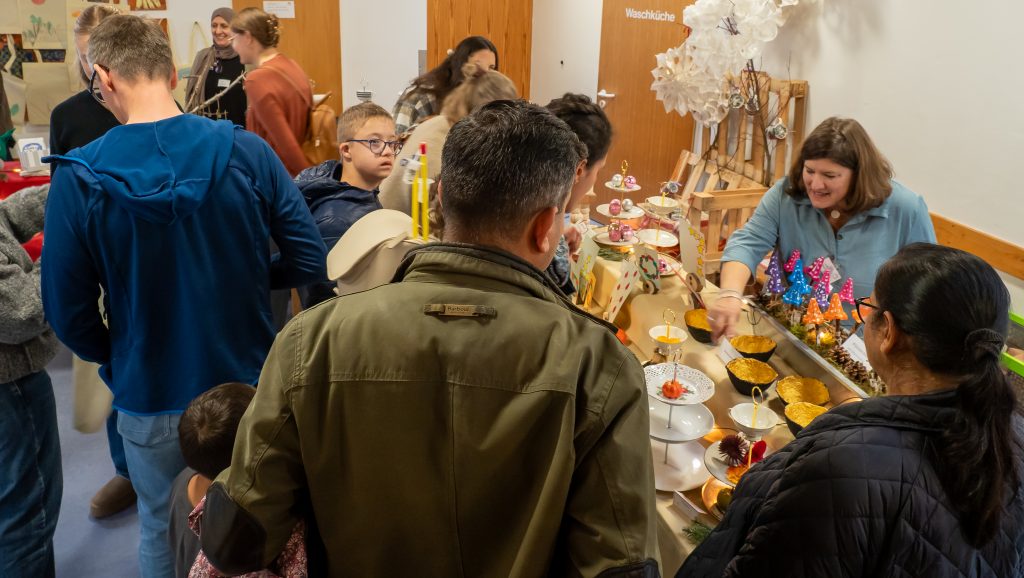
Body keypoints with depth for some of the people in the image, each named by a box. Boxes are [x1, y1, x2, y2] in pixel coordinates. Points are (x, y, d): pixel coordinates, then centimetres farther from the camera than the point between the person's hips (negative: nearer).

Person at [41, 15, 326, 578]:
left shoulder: (78, 177, -14)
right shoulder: (245, 151, -13)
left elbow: (68, 312, -9)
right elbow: (308, 259, -10)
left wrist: (114, 362, 9)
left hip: (151, 399, -1)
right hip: (250, 385, 1)